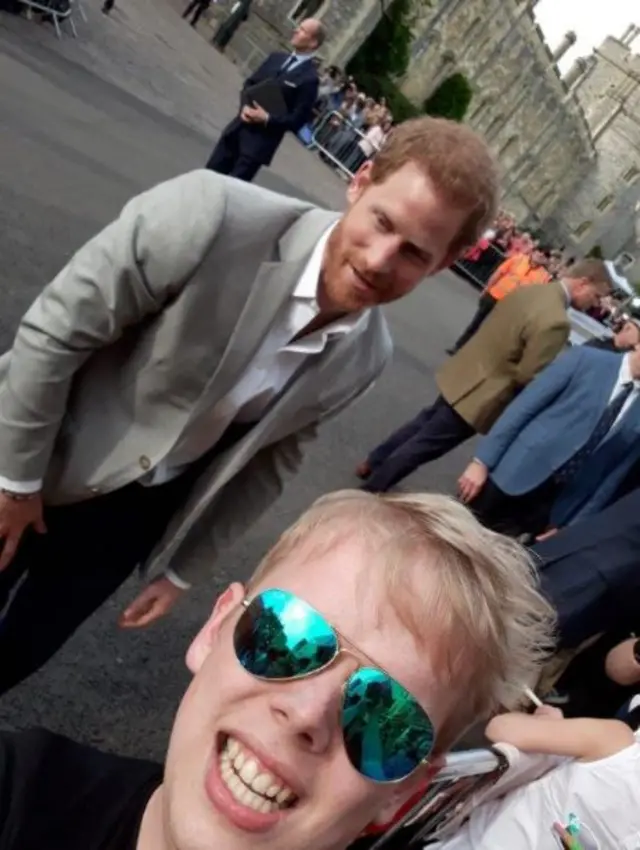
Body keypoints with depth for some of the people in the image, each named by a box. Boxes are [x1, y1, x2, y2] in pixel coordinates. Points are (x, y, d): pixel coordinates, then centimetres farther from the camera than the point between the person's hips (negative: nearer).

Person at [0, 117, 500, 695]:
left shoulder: (366, 358, -13)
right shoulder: (216, 215, -29)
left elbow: (272, 458, 0)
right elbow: (58, 329, -19)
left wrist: (184, 569, 7)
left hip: (139, 510, 3)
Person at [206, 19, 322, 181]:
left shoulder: (309, 78, -10)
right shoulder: (276, 58, 11)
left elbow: (298, 120, -12)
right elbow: (249, 84, 15)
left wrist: (266, 119, -20)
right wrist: (245, 105, -6)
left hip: (260, 142, -6)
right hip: (239, 127, 6)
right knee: (210, 173, 12)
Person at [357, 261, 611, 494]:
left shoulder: (528, 290, 2)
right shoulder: (556, 321, -26)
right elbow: (527, 377, -23)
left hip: (465, 374, 9)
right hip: (480, 392, -9)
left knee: (425, 421, 26)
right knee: (425, 444, 7)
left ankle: (372, 464, 40)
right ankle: (374, 487, 21)